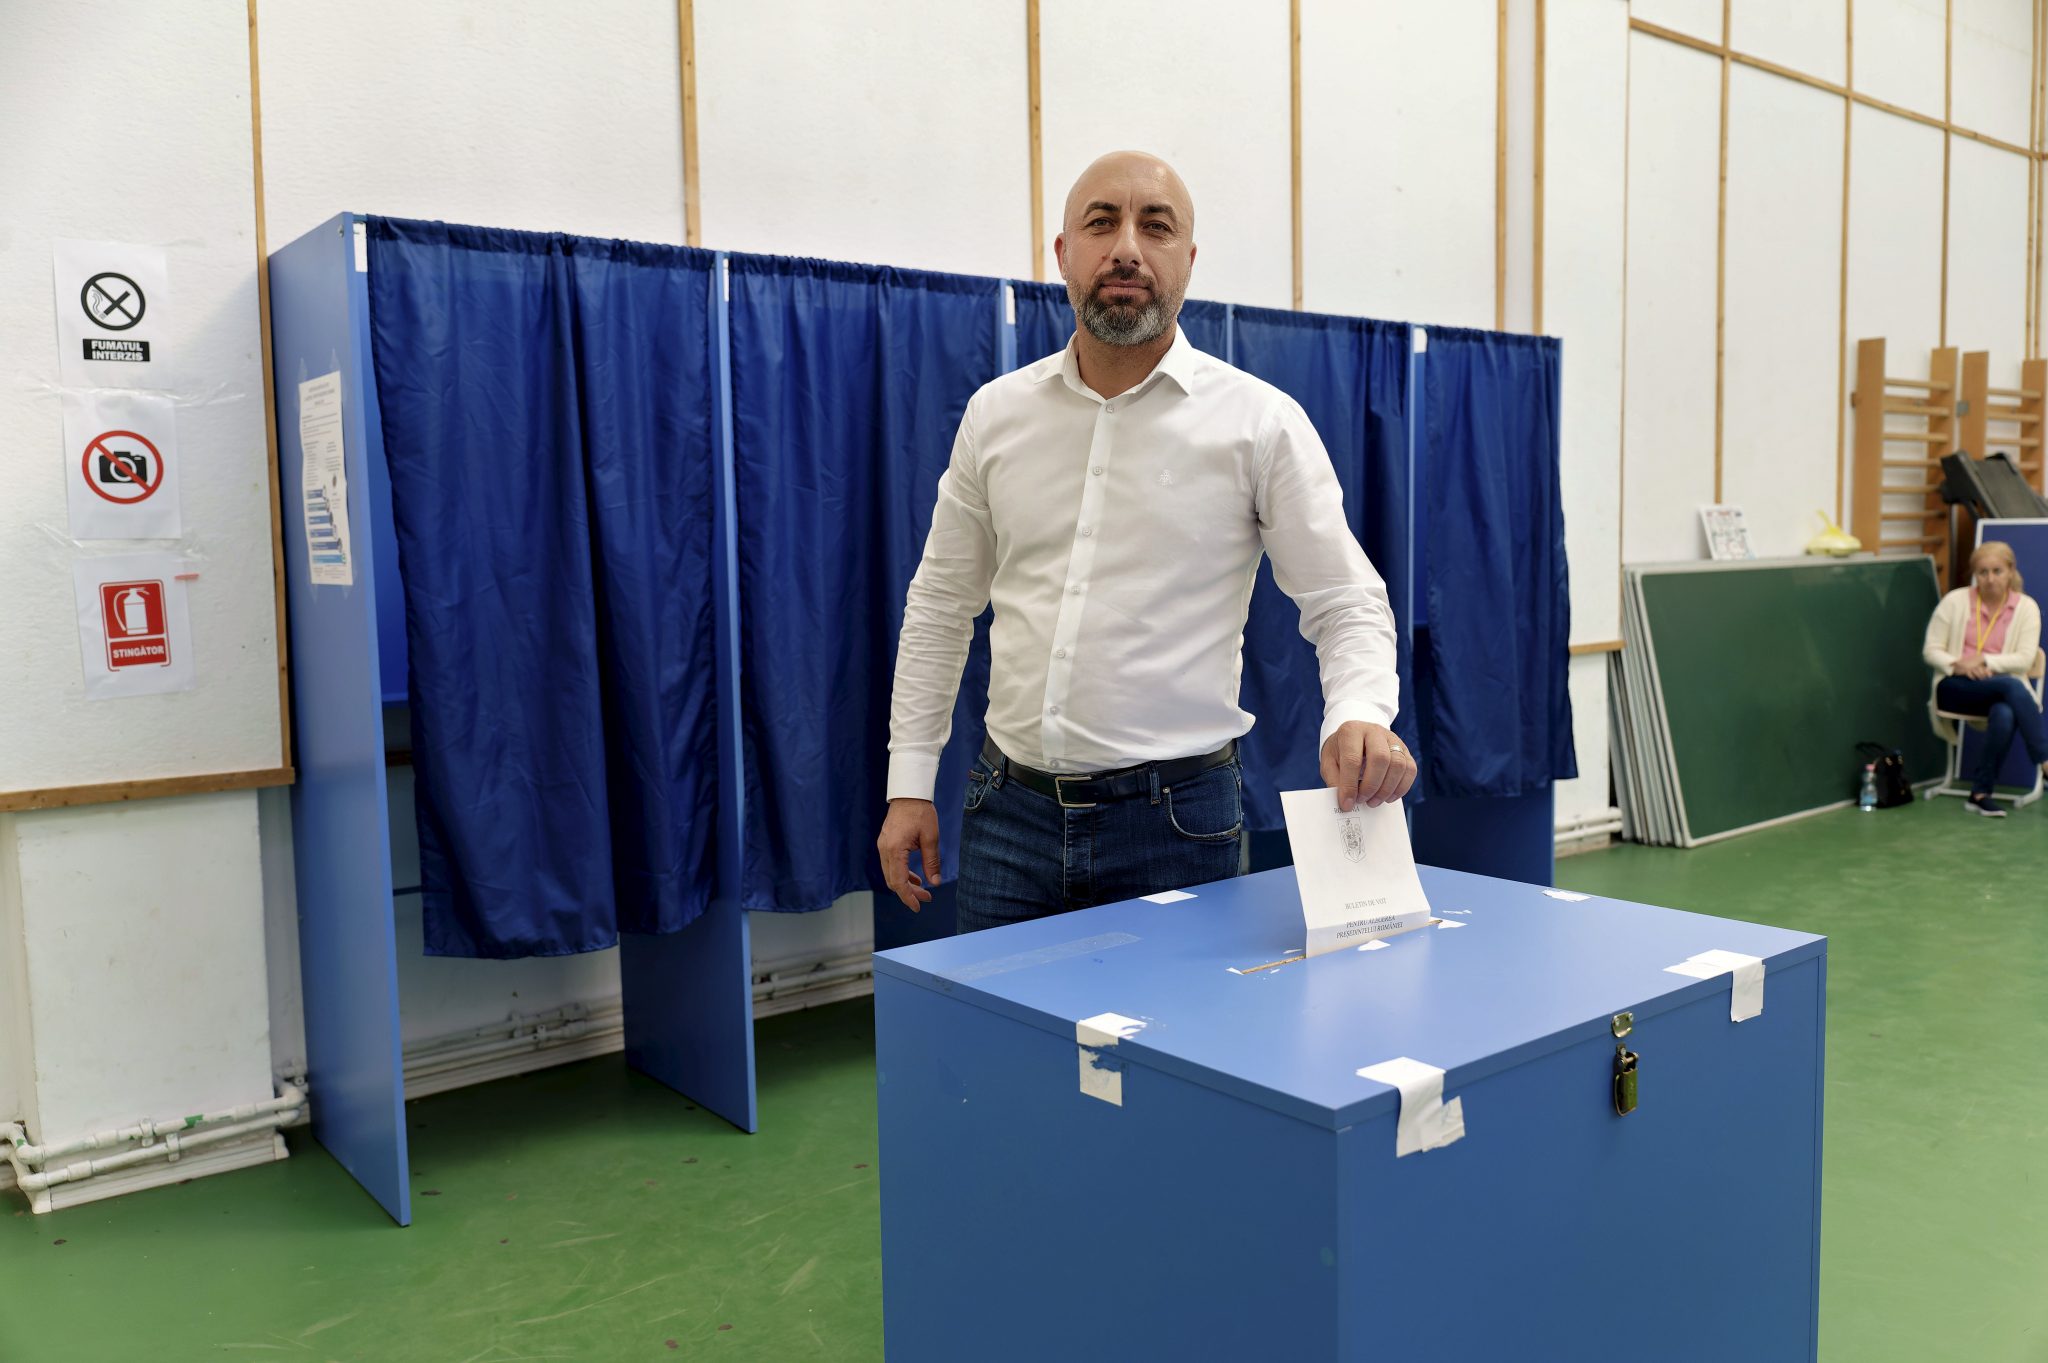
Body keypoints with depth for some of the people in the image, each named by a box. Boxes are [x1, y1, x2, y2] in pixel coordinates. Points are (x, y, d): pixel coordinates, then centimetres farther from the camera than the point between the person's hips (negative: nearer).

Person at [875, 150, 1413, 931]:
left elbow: (1346, 604, -3)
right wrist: (910, 781, 8)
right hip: (1009, 810, 3)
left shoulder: (1261, 422, -4)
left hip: (1176, 819, -2)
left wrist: (1359, 715, -24)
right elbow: (941, 604, 11)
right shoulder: (996, 414, 6)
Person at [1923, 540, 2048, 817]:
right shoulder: (1955, 601, 3)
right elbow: (1931, 649, 3)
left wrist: (1984, 661, -17)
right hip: (1956, 688, -1)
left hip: (2005, 690, 1)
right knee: (2011, 686, -35)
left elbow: (2025, 659, -4)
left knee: (2004, 715, -38)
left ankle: (1980, 793, -26)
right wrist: (1957, 665, -16)